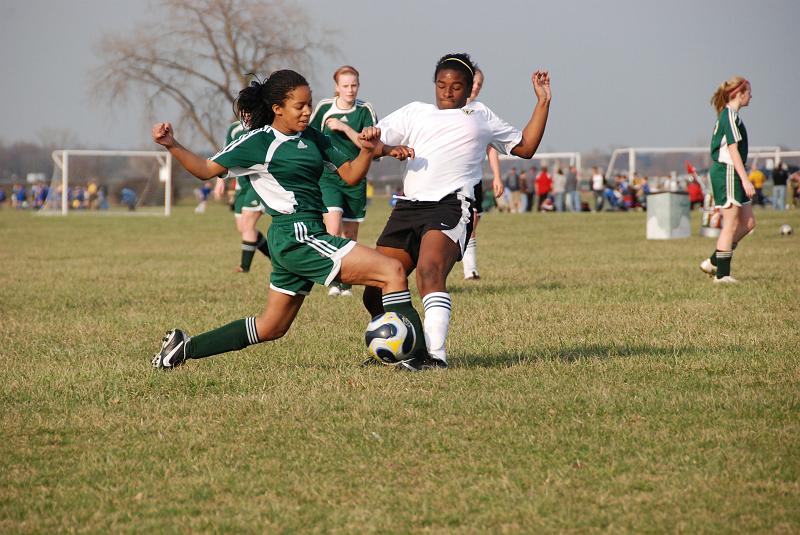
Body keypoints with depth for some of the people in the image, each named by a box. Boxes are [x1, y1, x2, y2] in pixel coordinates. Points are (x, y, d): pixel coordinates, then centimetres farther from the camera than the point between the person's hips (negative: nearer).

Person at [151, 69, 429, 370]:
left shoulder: (312, 138, 15)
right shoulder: (258, 142, -5)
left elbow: (350, 175, 14)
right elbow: (206, 170, -1)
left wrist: (368, 150, -5)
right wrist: (172, 146, -15)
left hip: (307, 237, 9)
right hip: (297, 235, -9)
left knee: (271, 327, 17)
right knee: (393, 271, -16)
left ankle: (185, 348, 23)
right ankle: (417, 353, -19)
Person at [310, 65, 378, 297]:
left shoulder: (365, 110, -3)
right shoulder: (324, 108, -1)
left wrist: (344, 128, -19)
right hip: (327, 176, -1)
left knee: (350, 233, 8)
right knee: (333, 225, -21)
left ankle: (346, 282, 23)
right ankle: (334, 280, -16)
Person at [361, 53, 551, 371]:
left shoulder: (481, 116, 26)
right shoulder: (415, 113, 26)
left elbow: (525, 147, 30)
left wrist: (543, 102, 24)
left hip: (451, 205, -3)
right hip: (408, 207, 4)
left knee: (430, 271, -31)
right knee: (376, 293, -2)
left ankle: (434, 354, -39)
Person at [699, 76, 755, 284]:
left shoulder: (728, 115, 17)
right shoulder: (730, 116, -14)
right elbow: (733, 150, -19)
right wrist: (745, 180, -21)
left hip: (732, 175, 10)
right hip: (728, 172, -10)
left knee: (748, 222, 10)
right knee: (731, 225, -6)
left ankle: (713, 262, 14)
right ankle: (722, 274, -2)